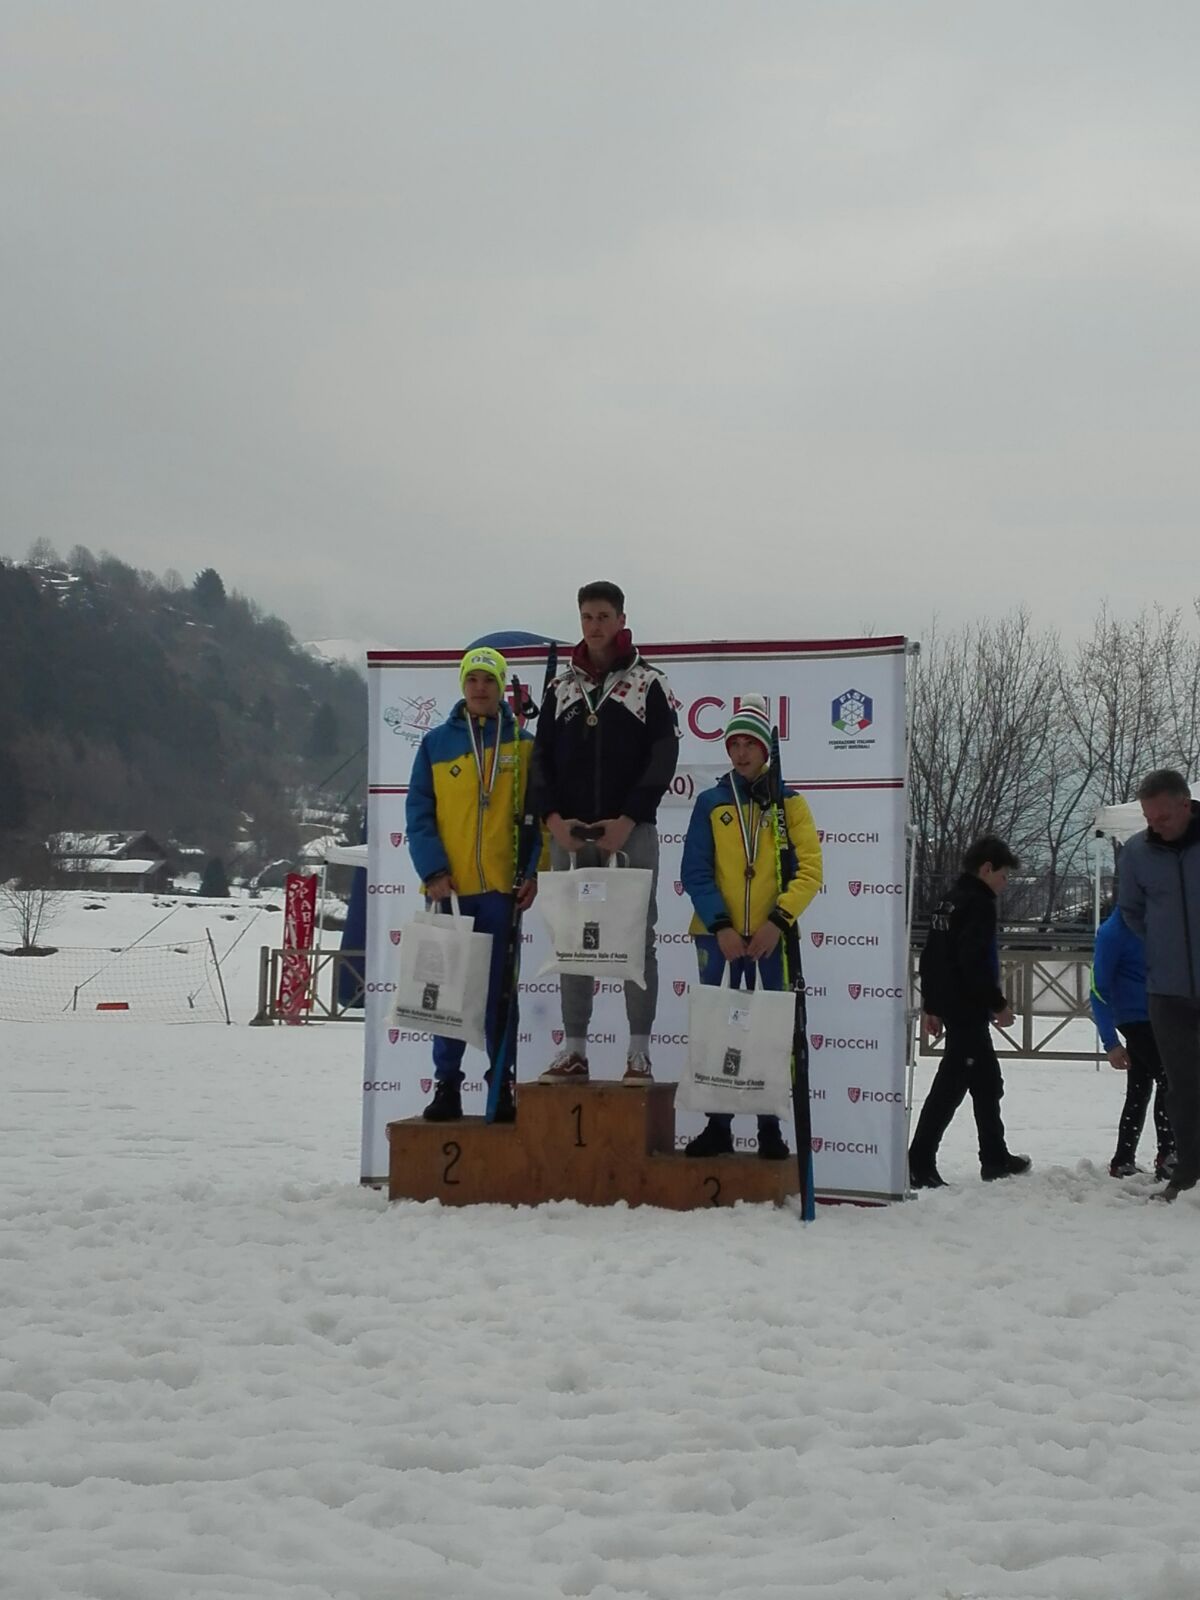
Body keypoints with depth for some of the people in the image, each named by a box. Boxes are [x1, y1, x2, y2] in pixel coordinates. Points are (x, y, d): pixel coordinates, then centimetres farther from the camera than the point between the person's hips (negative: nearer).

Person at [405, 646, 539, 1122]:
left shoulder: (523, 744, 5)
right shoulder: (436, 743, 6)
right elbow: (419, 813, 3)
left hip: (501, 886, 0)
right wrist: (433, 870, -8)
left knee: (499, 991, 4)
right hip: (449, 887, 0)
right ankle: (447, 1084, 8)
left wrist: (532, 872, -7)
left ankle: (502, 1084, 10)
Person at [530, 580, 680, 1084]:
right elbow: (542, 756, 10)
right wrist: (552, 816, -6)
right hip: (569, 832, 3)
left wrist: (627, 819, -12)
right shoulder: (561, 687, 14)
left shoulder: (647, 683, 4)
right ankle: (573, 1051, 9)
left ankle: (640, 1052, 0)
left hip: (631, 830, -3)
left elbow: (664, 755, -3)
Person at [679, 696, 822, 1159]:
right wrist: (720, 926, -12)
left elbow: (809, 869, -1)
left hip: (770, 937, -1)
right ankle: (717, 1125, 9)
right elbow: (695, 872, 1)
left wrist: (778, 921, -14)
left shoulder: (788, 803, 5)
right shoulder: (711, 803, 6)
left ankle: (771, 1129, 7)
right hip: (718, 935, 1)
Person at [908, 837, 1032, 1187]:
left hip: (948, 1006, 10)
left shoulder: (948, 902, 15)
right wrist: (998, 1004, -15)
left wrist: (930, 1006, 22)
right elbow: (975, 962, -23)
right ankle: (919, 1165, -10)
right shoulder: (978, 904, -14)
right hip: (968, 1010, -10)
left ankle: (995, 1158, 30)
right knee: (951, 1086, -9)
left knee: (987, 1080, 20)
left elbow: (929, 957, 18)